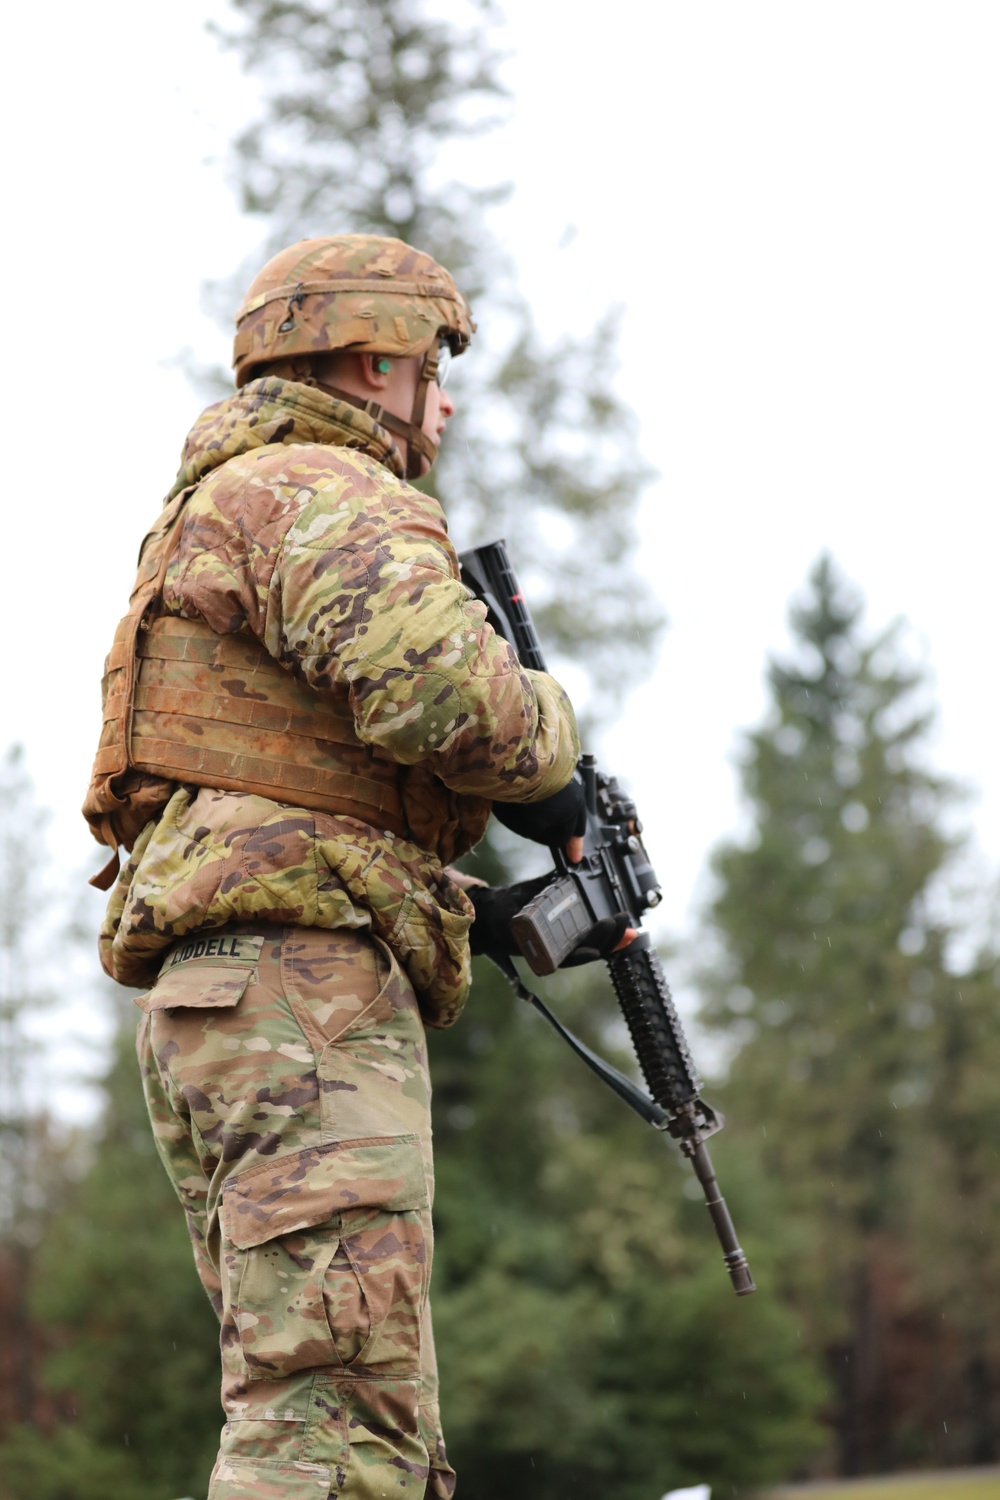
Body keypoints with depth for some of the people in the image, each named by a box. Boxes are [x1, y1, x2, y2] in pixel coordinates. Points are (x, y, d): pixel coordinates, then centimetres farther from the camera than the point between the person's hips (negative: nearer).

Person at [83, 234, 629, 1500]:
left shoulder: (215, 515, 30)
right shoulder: (328, 493, -3)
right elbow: (437, 685, -24)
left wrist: (511, 917, 19)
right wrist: (545, 764, -3)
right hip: (301, 988, -10)